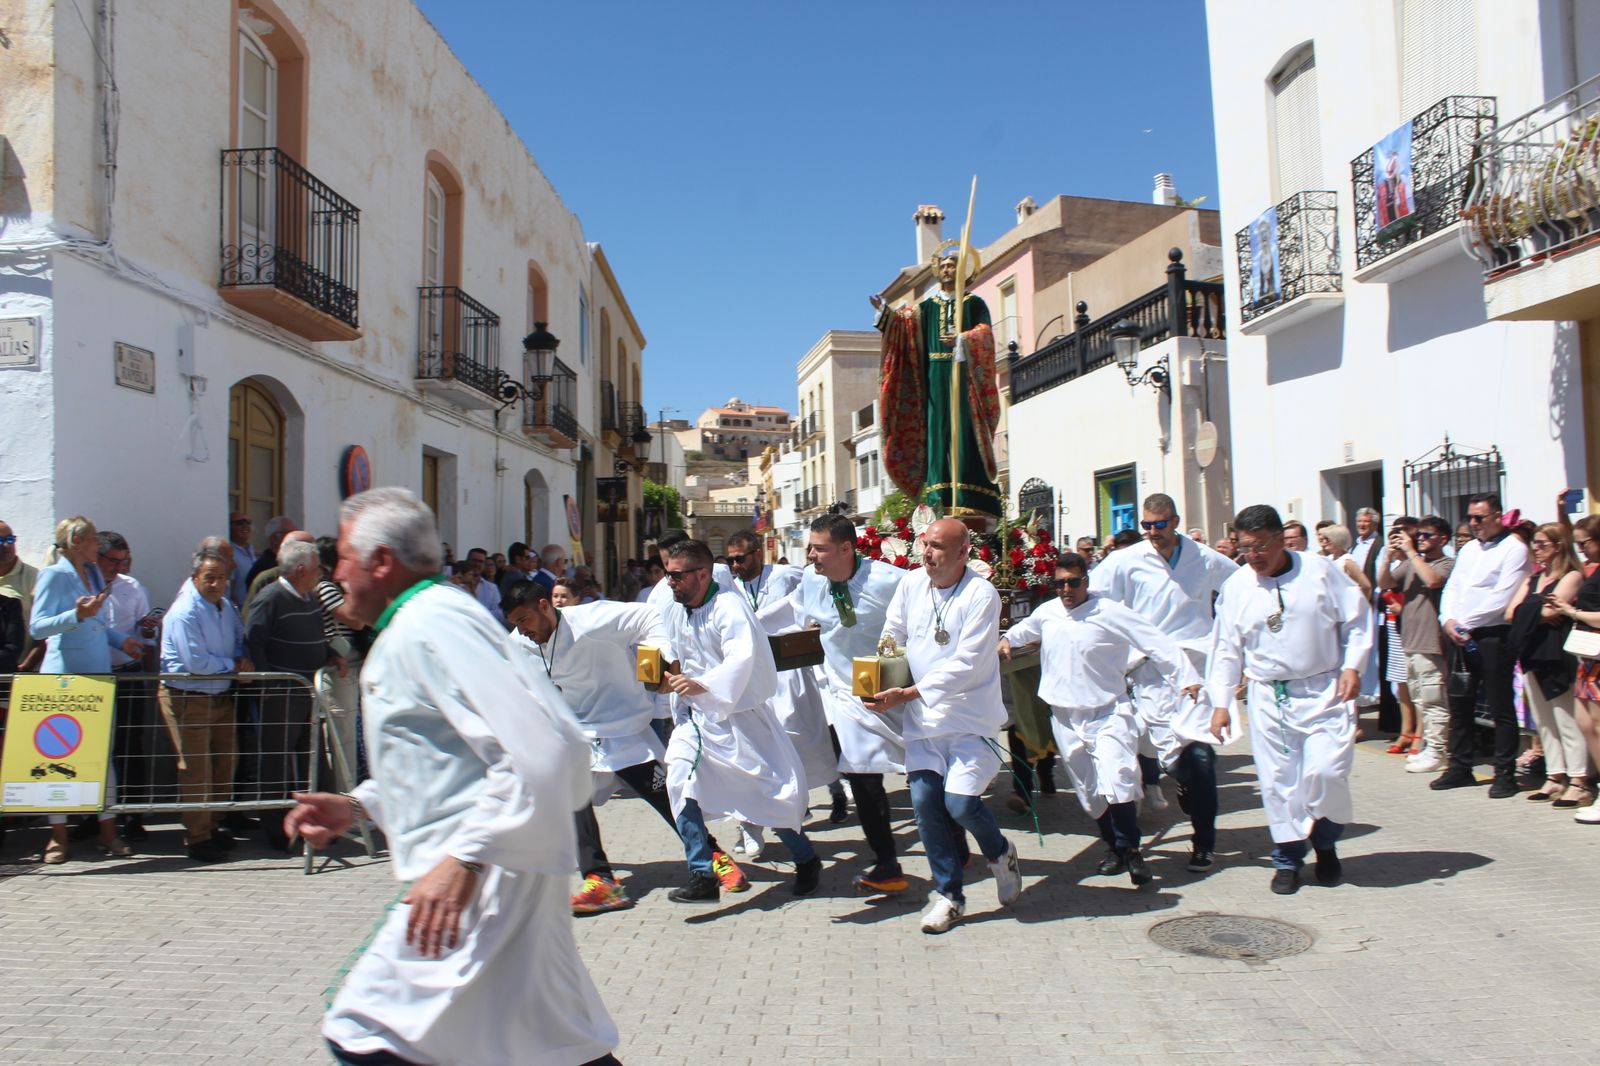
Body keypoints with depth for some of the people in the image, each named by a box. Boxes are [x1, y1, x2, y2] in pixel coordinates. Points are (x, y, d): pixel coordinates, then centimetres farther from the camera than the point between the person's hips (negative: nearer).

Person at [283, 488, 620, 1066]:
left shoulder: (429, 624, -16)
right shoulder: (419, 624, 17)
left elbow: (546, 751, -27)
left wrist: (465, 857, -25)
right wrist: (358, 804, 17)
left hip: (484, 881, -10)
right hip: (487, 875, 10)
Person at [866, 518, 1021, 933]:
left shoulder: (981, 595, -15)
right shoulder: (911, 584, 0)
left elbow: (965, 665, -20)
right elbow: (892, 636, 11)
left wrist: (908, 694, -23)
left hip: (970, 716, -4)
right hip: (923, 717, 5)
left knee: (960, 802, -12)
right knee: (925, 801, -1)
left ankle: (1000, 852, 22)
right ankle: (947, 893, 18)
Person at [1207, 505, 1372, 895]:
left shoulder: (1320, 571, -4)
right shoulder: (1236, 586, 2)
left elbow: (1358, 620, 4)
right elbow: (1226, 647, 7)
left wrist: (1352, 666, -7)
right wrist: (1221, 701, 4)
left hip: (1324, 690, -2)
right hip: (1268, 697, 2)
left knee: (1325, 772, -10)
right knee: (1278, 779, 1)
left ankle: (1326, 844, 19)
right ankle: (1288, 859, 18)